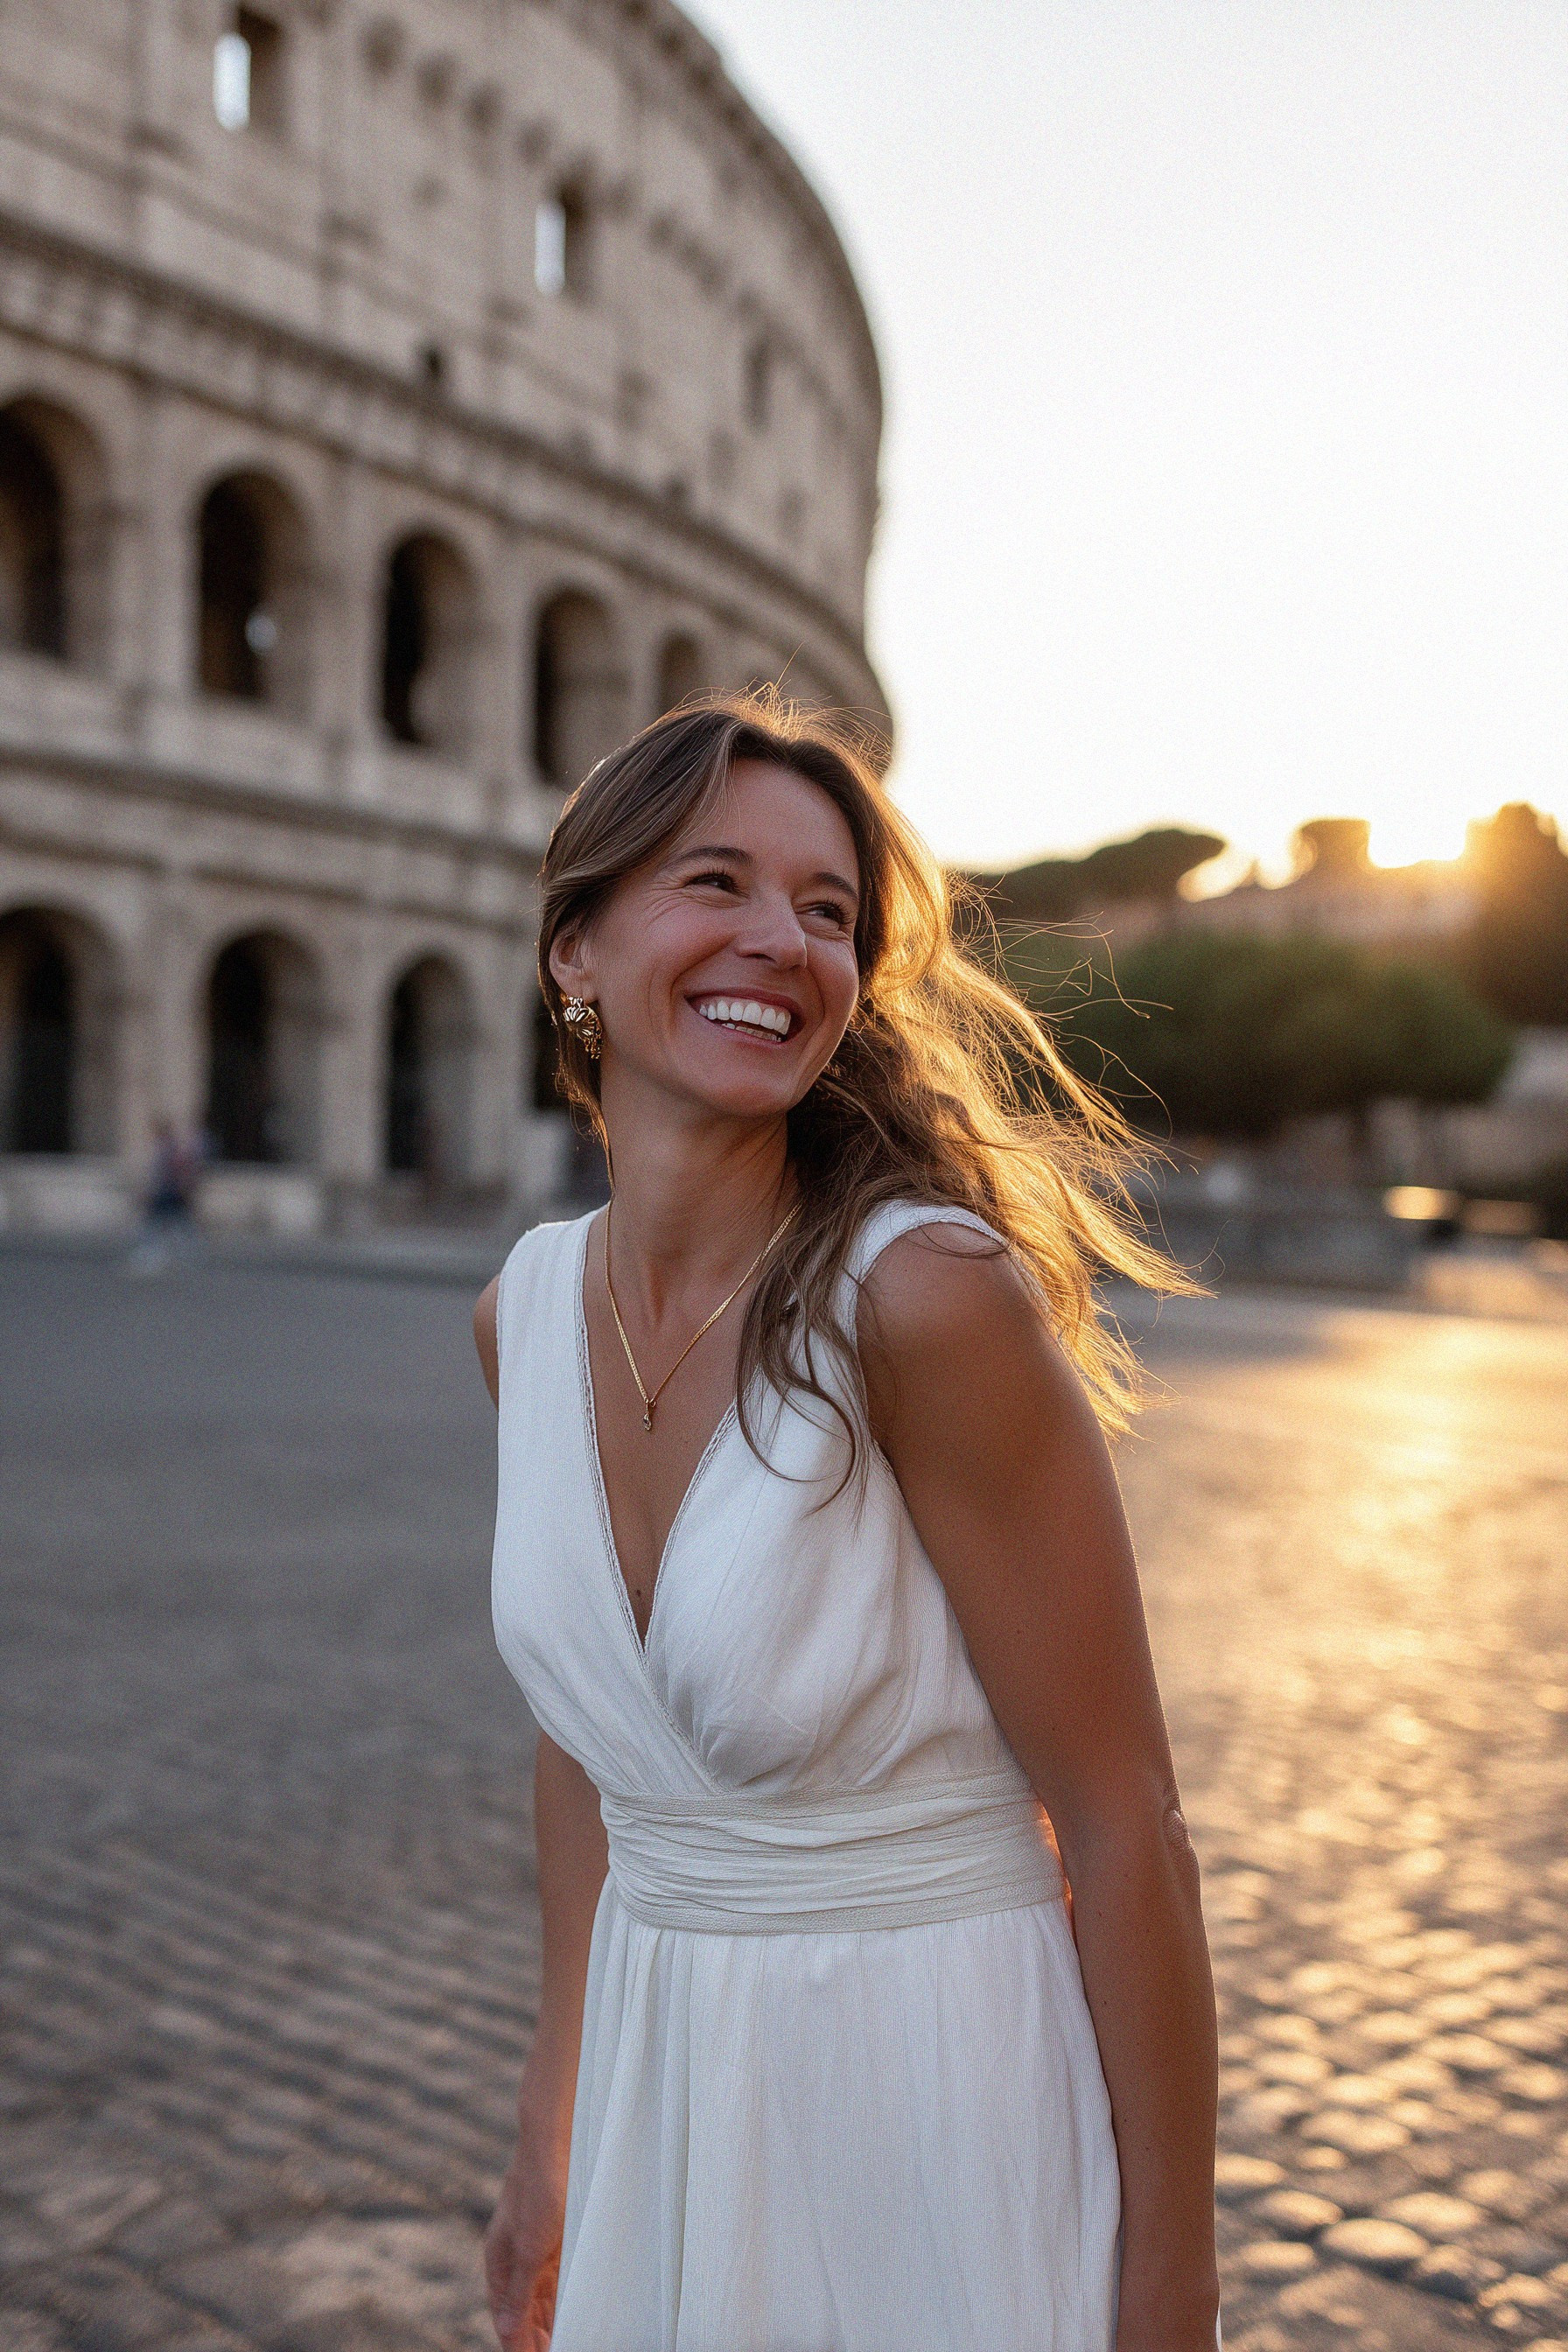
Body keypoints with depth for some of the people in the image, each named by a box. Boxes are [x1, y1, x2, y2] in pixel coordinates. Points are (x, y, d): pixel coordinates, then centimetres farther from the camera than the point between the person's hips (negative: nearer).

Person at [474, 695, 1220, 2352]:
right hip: (669, 2096, 6)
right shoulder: (527, 1311, -3)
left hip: (946, 2095, -5)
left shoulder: (930, 1296, -23)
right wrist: (551, 2131, 13)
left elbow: (1122, 1822, -17)